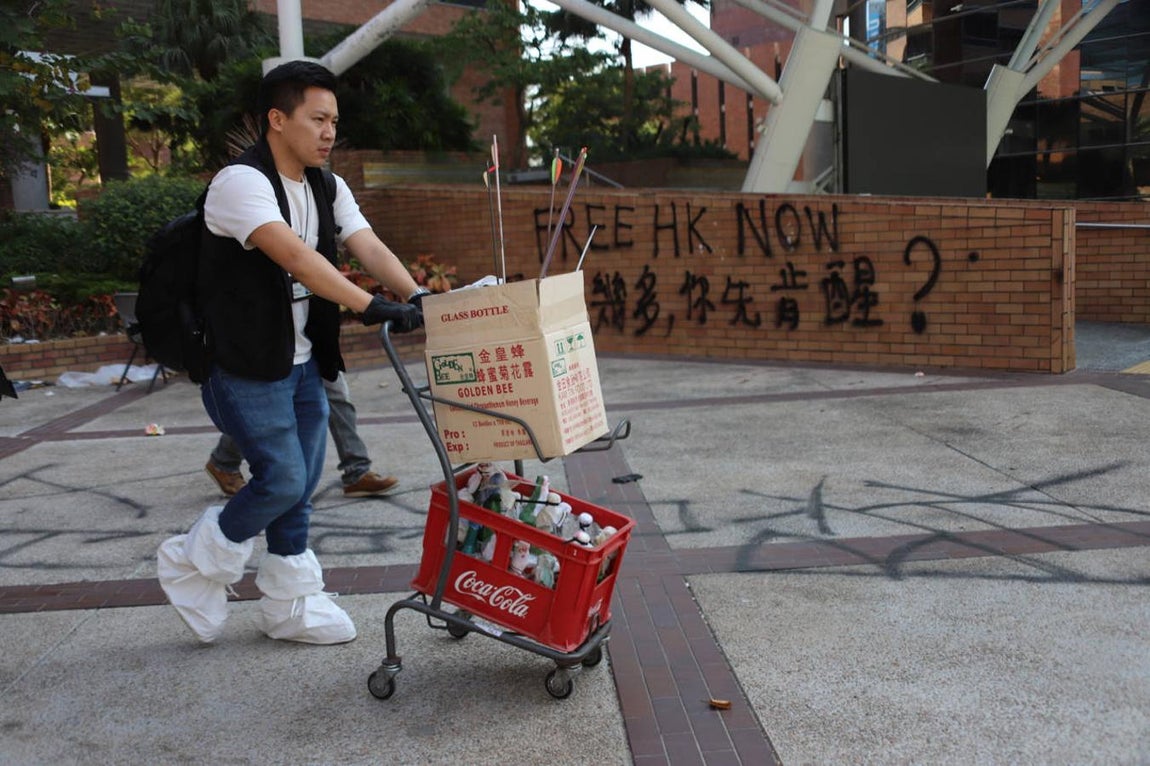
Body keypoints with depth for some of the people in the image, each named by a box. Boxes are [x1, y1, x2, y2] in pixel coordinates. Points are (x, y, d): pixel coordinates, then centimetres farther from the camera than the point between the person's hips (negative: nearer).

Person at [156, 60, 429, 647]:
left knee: (300, 487, 11)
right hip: (246, 366, -8)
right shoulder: (241, 181, -18)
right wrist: (371, 306, -40)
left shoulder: (328, 188, 9)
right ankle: (191, 565, 18)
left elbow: (371, 249, -4)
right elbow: (295, 256, -32)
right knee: (281, 479, -7)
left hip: (302, 361, 8)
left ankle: (290, 605, 25)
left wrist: (417, 299, -22)